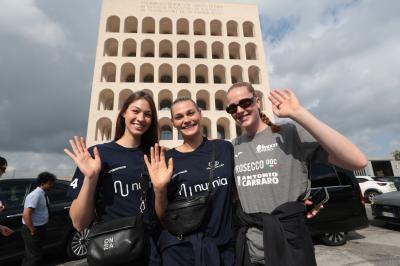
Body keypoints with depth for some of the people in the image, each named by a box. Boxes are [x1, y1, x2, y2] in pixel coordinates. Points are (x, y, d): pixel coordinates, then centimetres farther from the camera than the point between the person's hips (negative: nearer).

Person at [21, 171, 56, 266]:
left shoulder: (43, 194, 3)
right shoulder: (36, 195, -24)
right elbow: (26, 215, -30)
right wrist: (32, 230, -21)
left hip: (39, 229, 9)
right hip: (33, 230, -9)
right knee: (34, 256, 3)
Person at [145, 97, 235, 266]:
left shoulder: (225, 148, -4)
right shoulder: (166, 159, -4)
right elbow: (163, 218, 0)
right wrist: (159, 189, -16)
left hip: (224, 246, 1)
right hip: (179, 249, 0)